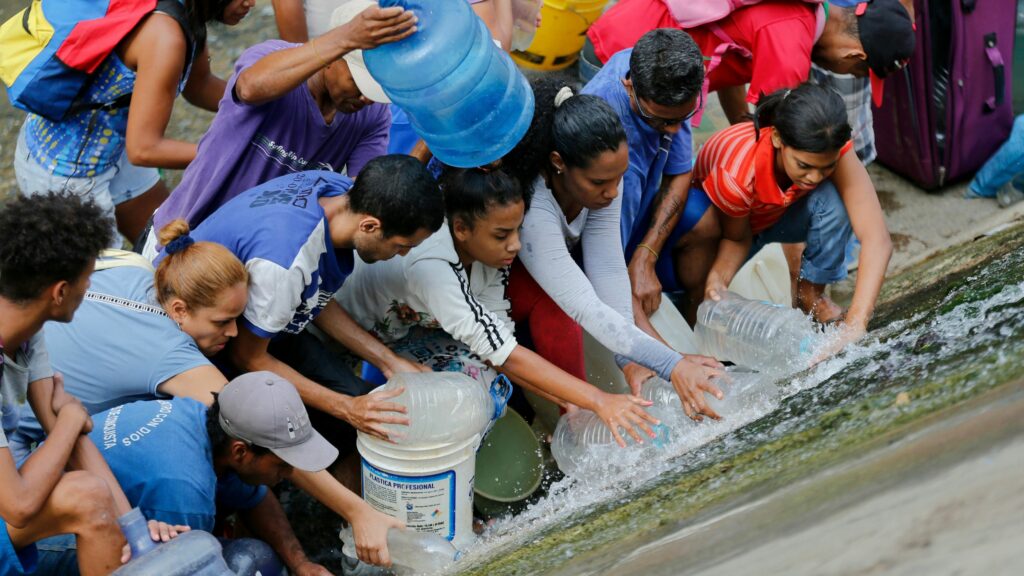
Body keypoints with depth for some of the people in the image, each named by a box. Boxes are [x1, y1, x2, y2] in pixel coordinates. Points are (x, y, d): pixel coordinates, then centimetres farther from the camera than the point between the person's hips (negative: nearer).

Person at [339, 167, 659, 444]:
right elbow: (505, 354, -40)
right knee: (471, 371, -27)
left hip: (408, 328, 6)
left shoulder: (489, 256, -16)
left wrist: (567, 402, -28)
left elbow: (499, 349, -17)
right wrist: (598, 400, -41)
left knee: (493, 379, -18)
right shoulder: (431, 267, -39)